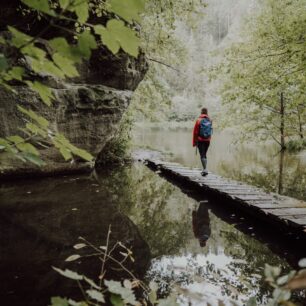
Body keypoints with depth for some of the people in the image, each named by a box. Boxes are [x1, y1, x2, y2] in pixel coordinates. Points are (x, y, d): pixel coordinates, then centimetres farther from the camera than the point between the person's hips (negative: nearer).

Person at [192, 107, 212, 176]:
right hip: (207, 141, 4)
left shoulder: (199, 120, -8)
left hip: (200, 140, -4)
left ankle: (205, 169, -15)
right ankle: (204, 169, 19)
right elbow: (211, 131, 6)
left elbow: (195, 132, -7)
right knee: (205, 154, 16)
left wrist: (194, 142, 1)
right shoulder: (210, 121, 2)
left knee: (202, 155, -4)